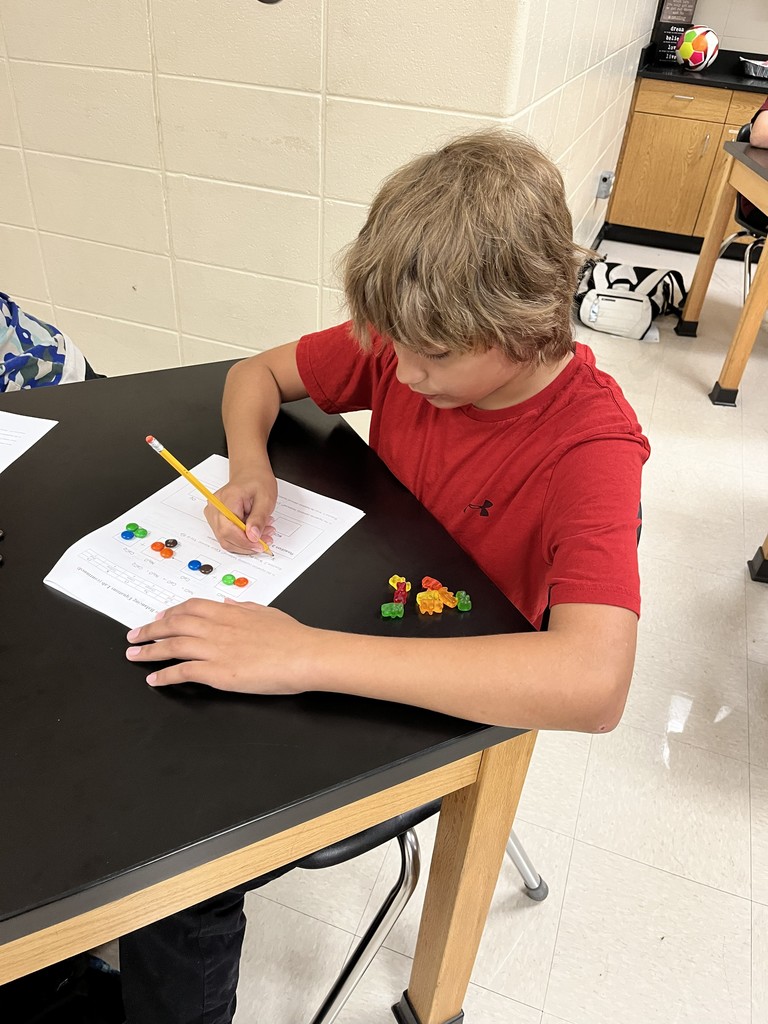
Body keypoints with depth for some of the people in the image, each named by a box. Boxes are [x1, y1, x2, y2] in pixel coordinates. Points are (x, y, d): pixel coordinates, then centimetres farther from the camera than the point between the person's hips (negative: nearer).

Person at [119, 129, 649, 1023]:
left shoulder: (589, 444, -25)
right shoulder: (408, 344, -9)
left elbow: (593, 685, -41)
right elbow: (257, 373, 6)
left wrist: (307, 655, -44)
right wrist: (249, 465, -17)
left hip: (450, 701, -5)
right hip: (345, 609, 6)